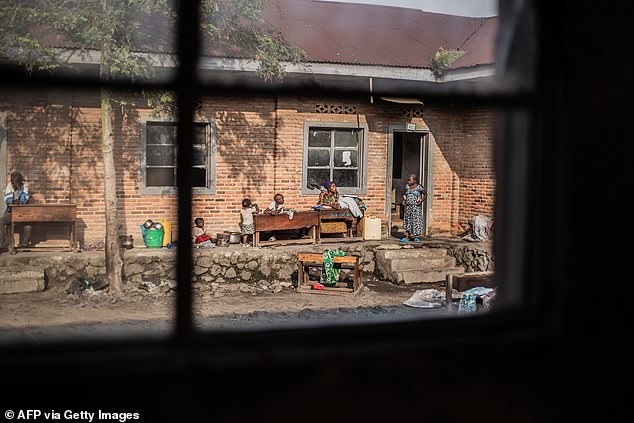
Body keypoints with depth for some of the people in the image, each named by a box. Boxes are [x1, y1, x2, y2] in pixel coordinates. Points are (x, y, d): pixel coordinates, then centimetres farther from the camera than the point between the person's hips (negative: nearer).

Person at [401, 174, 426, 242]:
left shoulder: (419, 187, -5)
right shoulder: (407, 187, 8)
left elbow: (425, 194, 4)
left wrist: (421, 201, -8)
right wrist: (404, 200, 9)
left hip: (416, 207, -5)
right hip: (408, 207, 5)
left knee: (416, 220, -3)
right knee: (408, 221, 4)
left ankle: (417, 237, 6)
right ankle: (407, 237, 6)